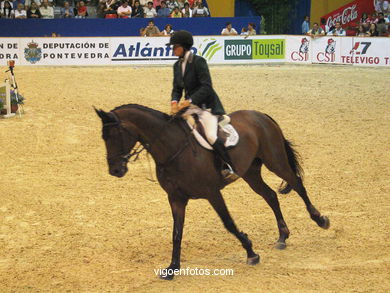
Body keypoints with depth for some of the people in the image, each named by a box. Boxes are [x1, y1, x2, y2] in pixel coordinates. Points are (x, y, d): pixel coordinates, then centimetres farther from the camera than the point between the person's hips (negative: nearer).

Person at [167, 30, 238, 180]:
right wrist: (174, 102, -11)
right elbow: (177, 89, 11)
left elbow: (206, 87, -22)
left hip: (207, 106, -8)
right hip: (190, 106, 8)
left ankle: (230, 168, -19)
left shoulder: (198, 61, -15)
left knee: (211, 136, -26)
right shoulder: (177, 65, 9)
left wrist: (189, 101, -30)